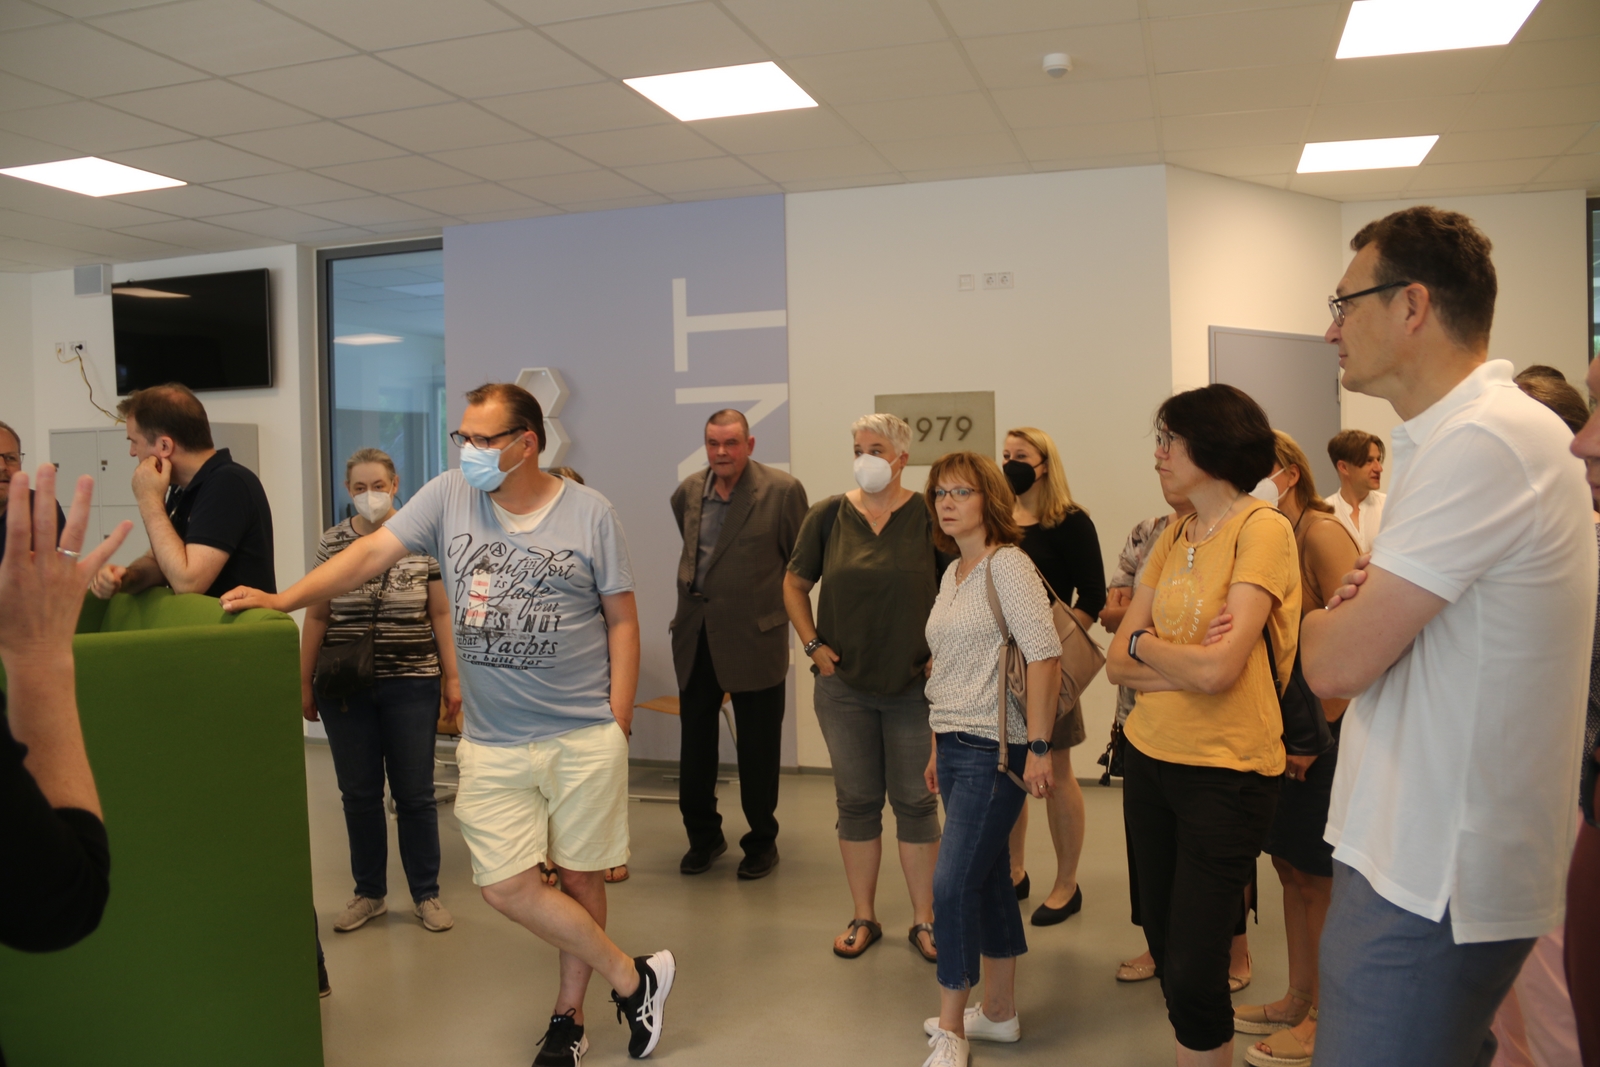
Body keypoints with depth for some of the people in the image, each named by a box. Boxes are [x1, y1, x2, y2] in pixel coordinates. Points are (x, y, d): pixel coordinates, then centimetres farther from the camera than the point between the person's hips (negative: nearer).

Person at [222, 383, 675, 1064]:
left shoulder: (588, 512, -6)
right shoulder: (449, 497, 1)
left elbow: (622, 620, -2)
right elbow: (372, 553, -3)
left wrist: (618, 722, -5)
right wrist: (283, 599, -16)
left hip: (585, 737, -2)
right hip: (493, 743, 3)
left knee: (580, 876, 9)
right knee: (506, 886, -1)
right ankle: (633, 978, 18)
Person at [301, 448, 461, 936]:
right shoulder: (331, 542, 3)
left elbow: (440, 613, 3)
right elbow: (316, 616, 8)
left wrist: (452, 677, 1)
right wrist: (305, 682, 7)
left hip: (411, 684, -1)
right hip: (346, 688, 2)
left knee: (415, 794, 5)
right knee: (359, 794, 10)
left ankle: (426, 895, 18)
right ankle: (369, 894, 24)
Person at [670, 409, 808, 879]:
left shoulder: (783, 491, -10)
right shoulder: (688, 492, 5)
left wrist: (778, 606, 4)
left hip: (754, 635, -5)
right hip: (695, 633, 5)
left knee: (758, 747, 6)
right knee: (695, 740, 13)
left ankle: (762, 841, 24)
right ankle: (703, 835, 30)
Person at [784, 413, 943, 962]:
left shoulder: (929, 516, -5)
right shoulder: (828, 516, 1)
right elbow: (795, 583, 11)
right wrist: (813, 644, 2)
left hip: (914, 685, -2)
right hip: (844, 685, 2)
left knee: (916, 802, 6)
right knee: (857, 802, 11)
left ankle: (924, 920, 21)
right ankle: (863, 918, 25)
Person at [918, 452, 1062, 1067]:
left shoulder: (1007, 565, -12)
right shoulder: (953, 573, 13)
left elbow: (1045, 657, -19)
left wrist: (1039, 749, -19)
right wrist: (939, 746, 16)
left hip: (995, 751, -8)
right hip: (955, 747, 8)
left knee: (953, 884, -6)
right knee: (987, 878, 15)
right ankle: (999, 1012, 28)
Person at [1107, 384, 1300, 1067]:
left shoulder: (1263, 529, -12)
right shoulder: (1173, 538, 10)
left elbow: (1218, 668, -22)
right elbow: (1119, 663, 5)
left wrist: (1146, 641, -4)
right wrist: (1184, 664, -13)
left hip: (1227, 773, -7)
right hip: (1149, 756, 7)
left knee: (1194, 976, -3)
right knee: (1165, 950, 15)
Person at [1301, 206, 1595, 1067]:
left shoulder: (1484, 441, -22)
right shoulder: (1462, 430, 13)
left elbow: (1337, 663, -23)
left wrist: (1324, 619, 0)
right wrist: (1360, 602, -5)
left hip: (1428, 883, -10)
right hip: (1434, 858, 10)